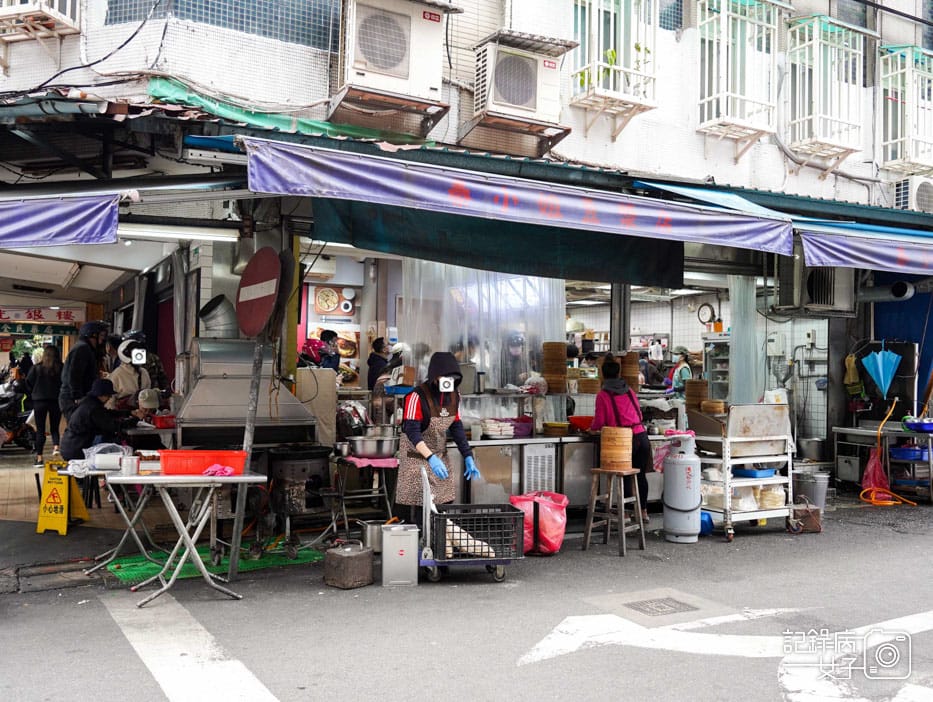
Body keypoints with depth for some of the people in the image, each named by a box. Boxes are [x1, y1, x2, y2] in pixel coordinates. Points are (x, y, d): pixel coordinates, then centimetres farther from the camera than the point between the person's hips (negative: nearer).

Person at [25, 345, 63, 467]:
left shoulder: (37, 368, -6)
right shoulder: (61, 368, -8)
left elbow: (28, 383, -1)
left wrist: (34, 394, 13)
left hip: (39, 401, 0)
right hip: (56, 401, 0)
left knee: (40, 430, 7)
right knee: (54, 428, 16)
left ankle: (39, 458, 6)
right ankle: (56, 447, -9)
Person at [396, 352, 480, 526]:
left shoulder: (454, 396, -1)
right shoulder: (417, 396, -23)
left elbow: (456, 427, 6)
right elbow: (412, 432, -28)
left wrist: (468, 457, 0)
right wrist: (431, 458, -38)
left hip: (440, 454, 6)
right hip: (417, 454, -6)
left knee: (445, 502, 5)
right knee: (421, 505, -8)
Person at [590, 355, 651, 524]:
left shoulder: (603, 395, -3)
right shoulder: (629, 390, 12)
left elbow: (599, 421, -4)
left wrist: (591, 428, 17)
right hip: (641, 435, 4)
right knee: (640, 475, 13)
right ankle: (643, 511, 21)